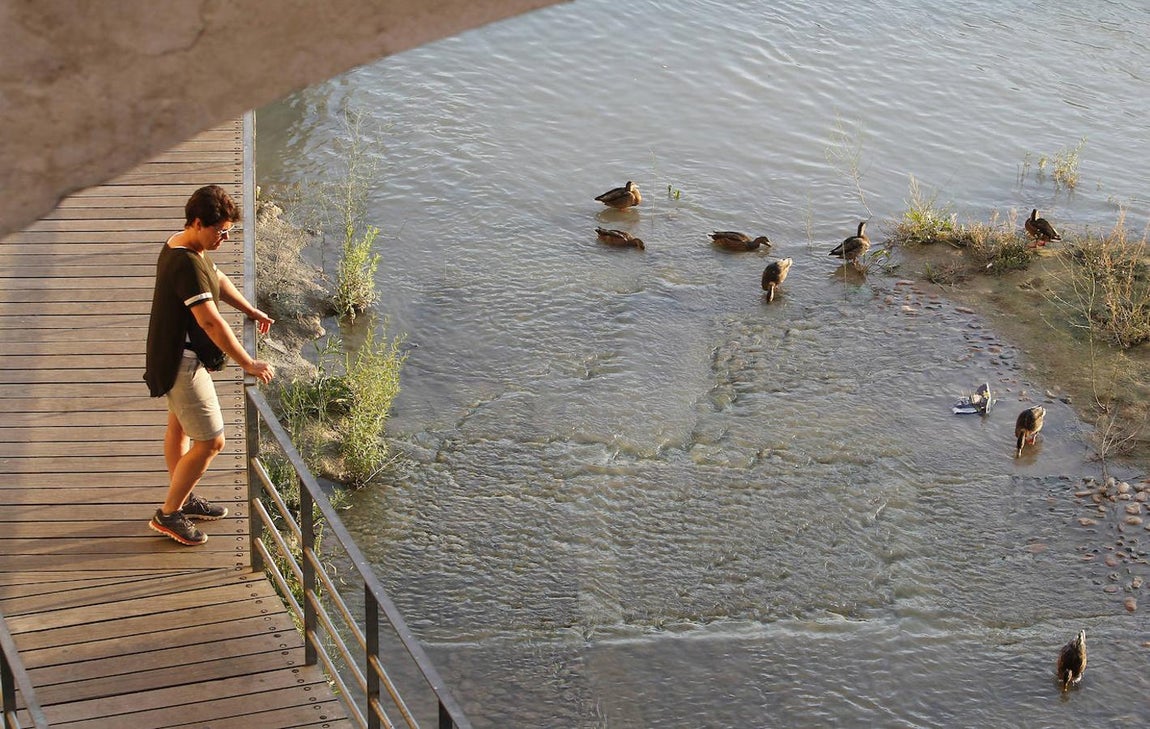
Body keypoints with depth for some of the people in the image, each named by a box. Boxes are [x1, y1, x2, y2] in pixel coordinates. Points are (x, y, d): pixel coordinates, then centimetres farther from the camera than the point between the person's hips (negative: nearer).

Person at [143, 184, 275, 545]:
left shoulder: (182, 246, 4)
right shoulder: (187, 264, -29)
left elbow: (219, 279, 23)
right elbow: (211, 321, -33)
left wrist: (251, 310, 24)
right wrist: (248, 363, -30)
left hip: (177, 356, 11)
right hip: (182, 362, -11)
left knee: (179, 427, 24)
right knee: (210, 442, -5)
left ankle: (182, 498, 42)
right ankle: (168, 514, 7)